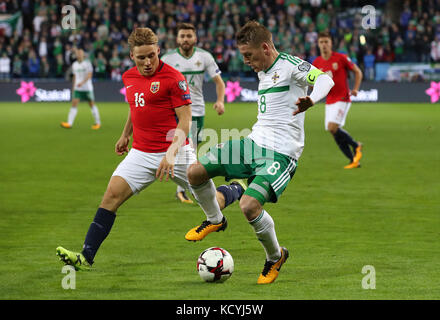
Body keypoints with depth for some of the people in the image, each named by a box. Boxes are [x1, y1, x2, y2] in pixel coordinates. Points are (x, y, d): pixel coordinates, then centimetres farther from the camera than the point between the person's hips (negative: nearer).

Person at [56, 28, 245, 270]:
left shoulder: (173, 78, -12)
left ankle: (238, 191, 40)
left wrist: (171, 153, -27)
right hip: (141, 154, 5)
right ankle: (86, 257, -18)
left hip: (175, 153, -4)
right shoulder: (129, 77, 8)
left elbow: (185, 121, -15)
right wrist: (125, 135, 32)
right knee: (112, 195, -15)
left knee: (213, 206, 4)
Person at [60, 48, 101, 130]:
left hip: (87, 88, -4)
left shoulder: (87, 63, -6)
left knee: (92, 105, 5)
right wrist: (73, 87, 21)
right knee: (74, 104, -9)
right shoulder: (74, 65, 9)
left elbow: (89, 75, -16)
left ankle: (97, 123, 18)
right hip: (77, 88, 4)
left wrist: (82, 82, -30)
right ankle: (69, 123, -17)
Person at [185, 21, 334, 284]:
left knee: (249, 205, -26)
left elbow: (325, 79, -28)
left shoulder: (289, 65, -12)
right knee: (195, 172, 0)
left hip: (281, 153, -8)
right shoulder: (263, 72, 15)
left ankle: (276, 256, 2)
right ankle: (214, 220, 28)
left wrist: (310, 100, -47)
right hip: (254, 143, 8)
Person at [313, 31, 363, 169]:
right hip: (329, 101, 6)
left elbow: (358, 72, 3)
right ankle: (354, 161, 9)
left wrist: (355, 89, -9)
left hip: (342, 99, -6)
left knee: (332, 128, -21)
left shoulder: (341, 58, -7)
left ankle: (356, 146, 0)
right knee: (334, 133, 1)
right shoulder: (316, 63, 6)